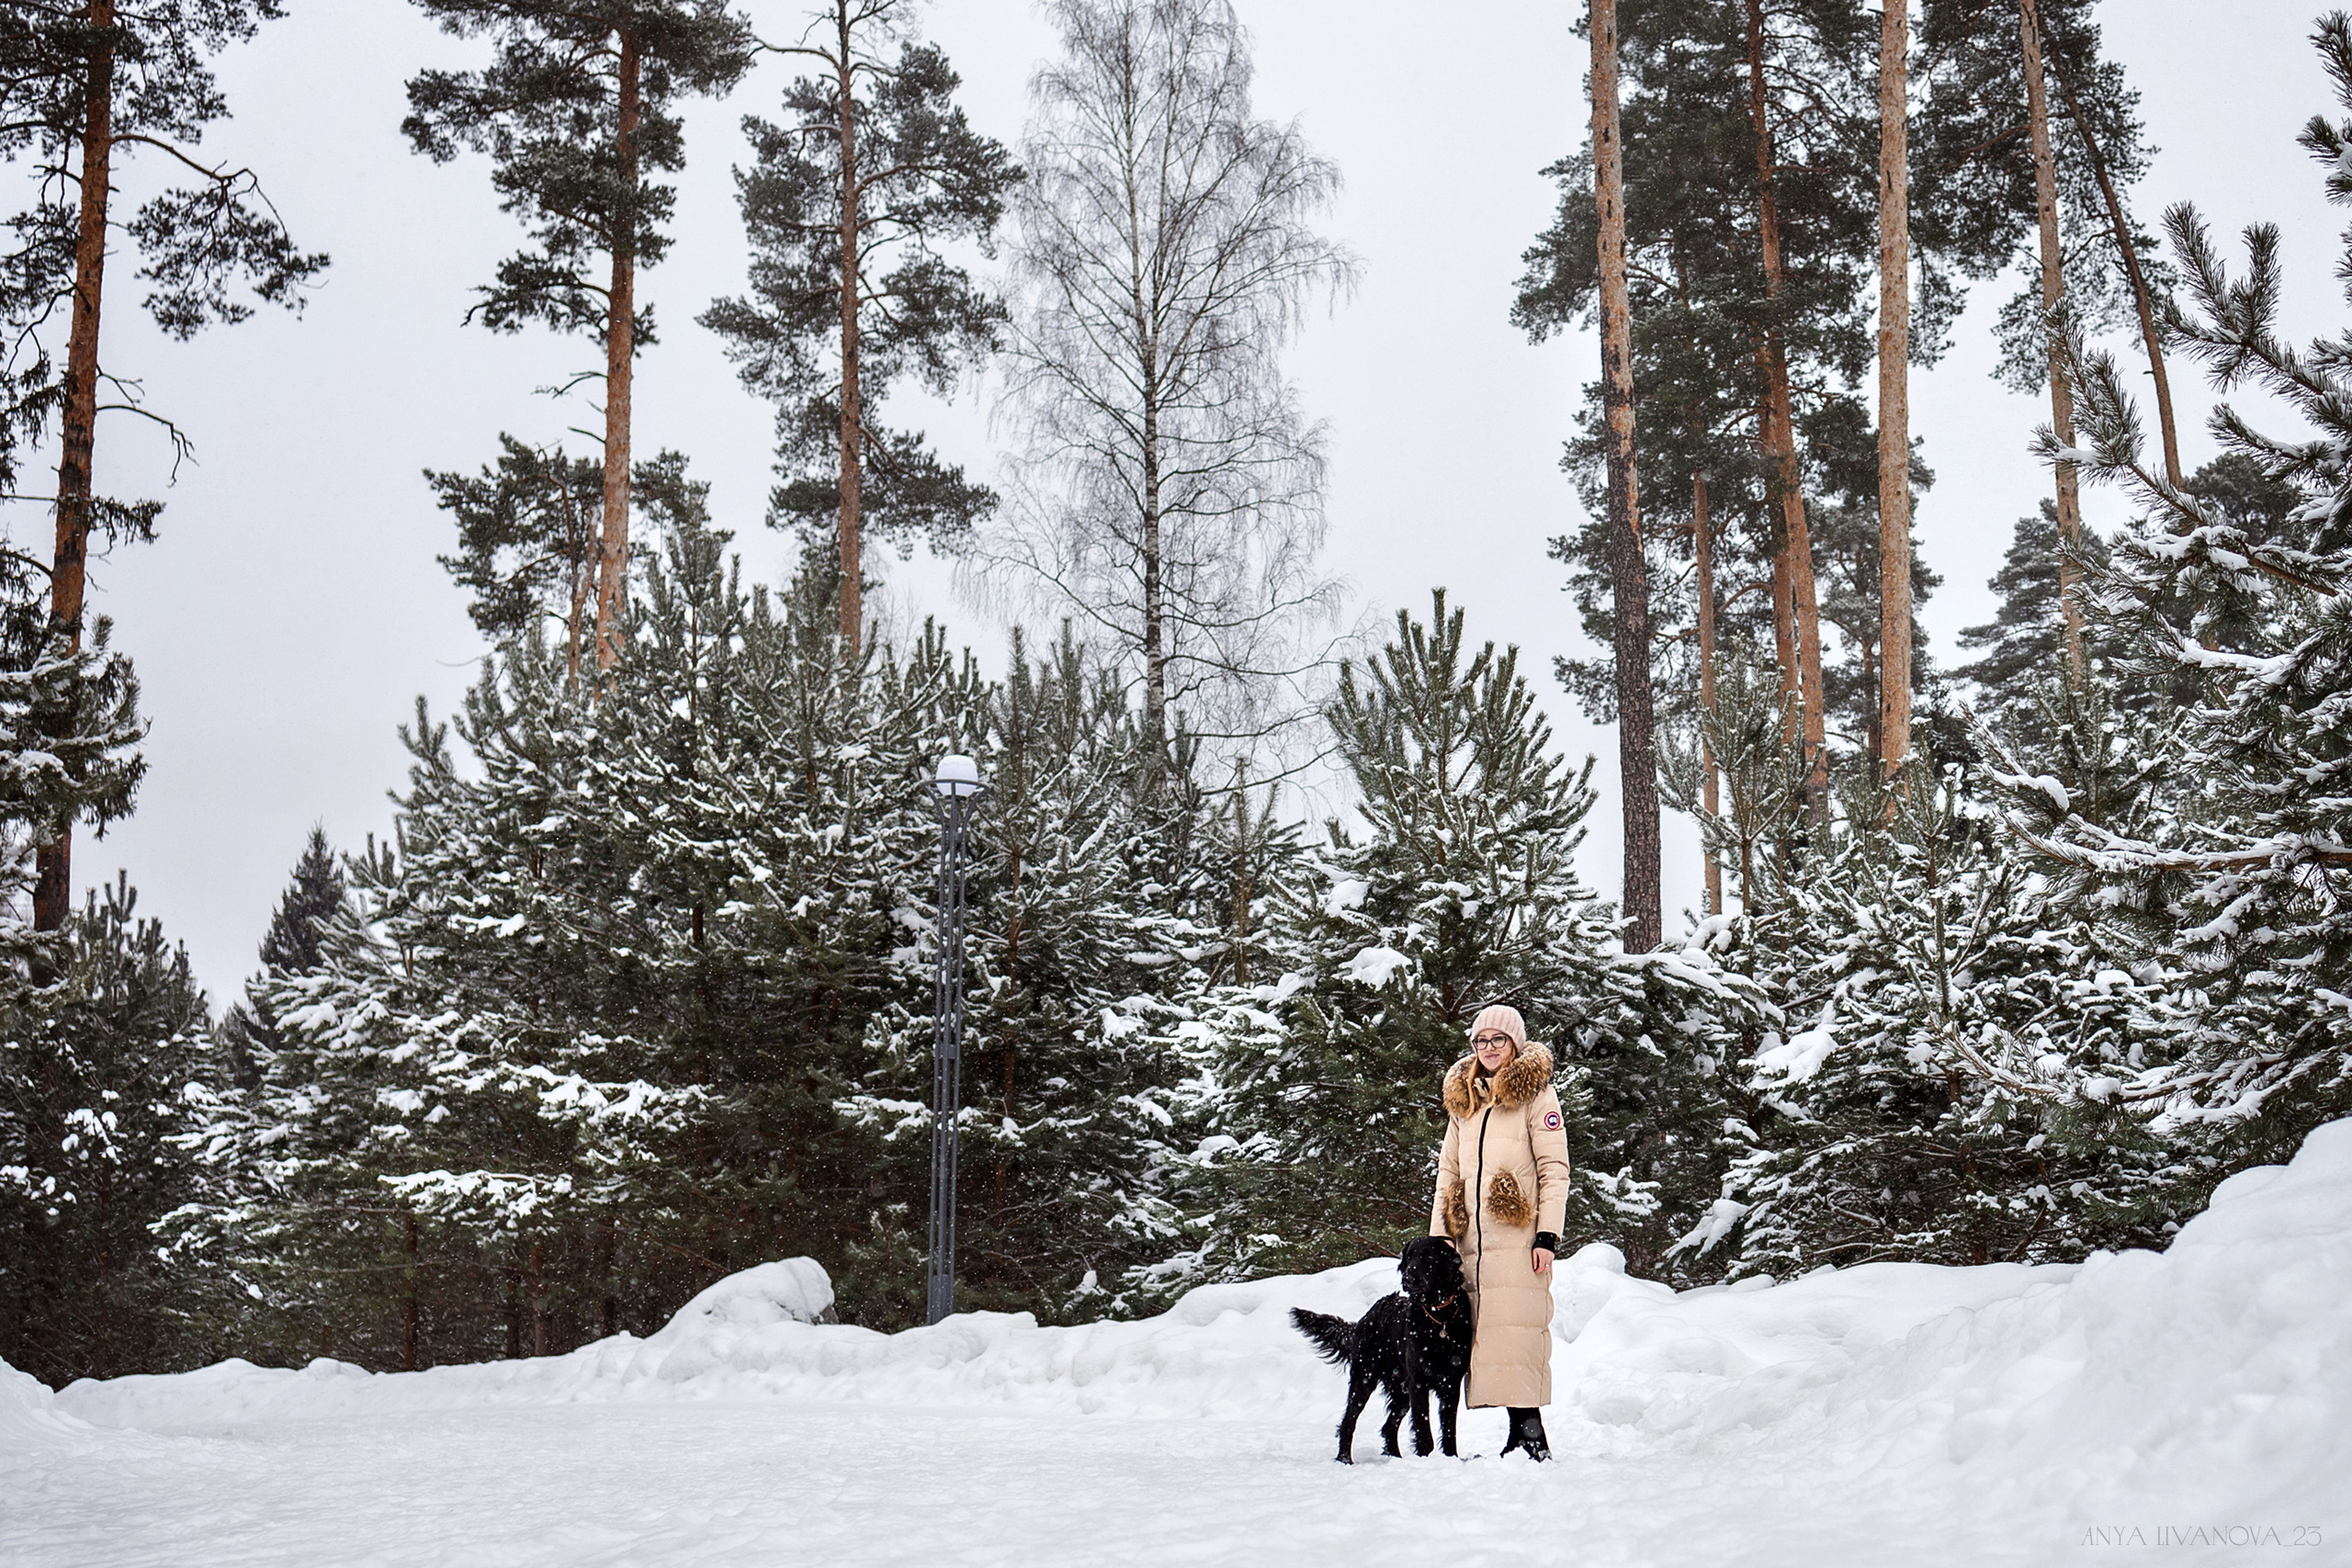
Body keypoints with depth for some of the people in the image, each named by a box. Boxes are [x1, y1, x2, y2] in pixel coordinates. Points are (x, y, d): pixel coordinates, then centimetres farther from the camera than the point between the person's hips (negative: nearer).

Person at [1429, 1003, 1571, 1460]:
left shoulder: (1536, 1095, 2)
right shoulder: (1463, 1099, 19)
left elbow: (1554, 1171, -3)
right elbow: (1448, 1171, 21)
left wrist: (1547, 1235, -11)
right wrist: (1439, 1237, 13)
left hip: (1518, 1238, -5)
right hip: (1473, 1240, 5)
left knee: (1515, 1331, -13)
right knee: (1488, 1333, -1)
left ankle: (1530, 1436, -13)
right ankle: (1522, 1437, 1)